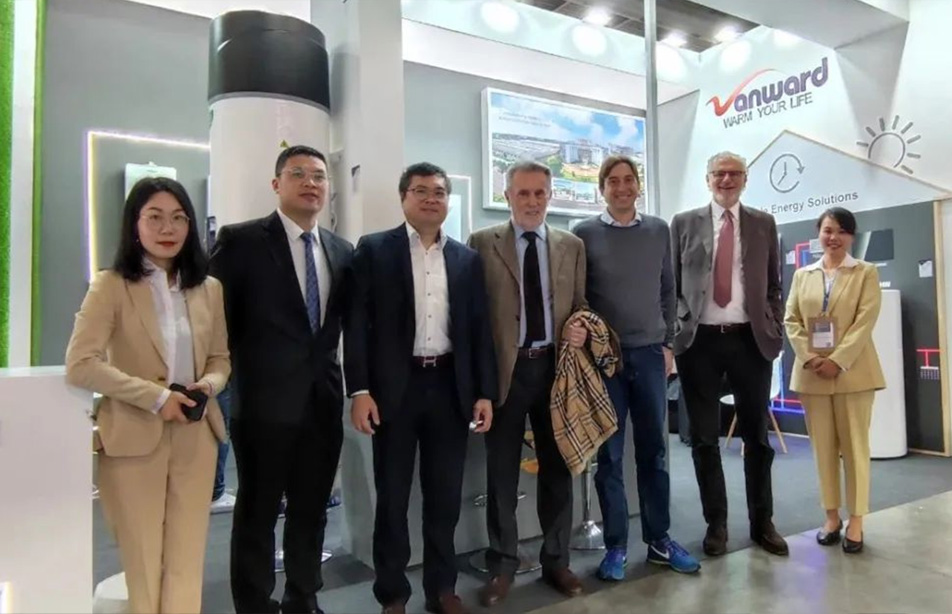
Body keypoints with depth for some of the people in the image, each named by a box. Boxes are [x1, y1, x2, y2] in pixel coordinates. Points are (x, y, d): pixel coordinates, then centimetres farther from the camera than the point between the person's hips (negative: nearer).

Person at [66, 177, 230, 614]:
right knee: (144, 564, 11)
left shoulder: (209, 289, 6)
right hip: (133, 437, -3)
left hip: (195, 437, 3)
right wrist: (155, 396, -20)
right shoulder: (110, 286, -6)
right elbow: (80, 365, -13)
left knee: (187, 564, 10)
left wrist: (209, 384, -10)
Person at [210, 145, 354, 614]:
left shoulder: (341, 250, 9)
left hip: (323, 400, 5)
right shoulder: (240, 240, -6)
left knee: (311, 510, 16)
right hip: (264, 399, -4)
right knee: (258, 513, 10)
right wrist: (226, 379, -6)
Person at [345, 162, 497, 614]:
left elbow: (479, 329, 9)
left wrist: (485, 393, 3)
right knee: (392, 496, 8)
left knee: (446, 495, 12)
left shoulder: (467, 258, 10)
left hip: (450, 386, 3)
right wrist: (359, 390, -11)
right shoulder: (374, 249, 1)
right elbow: (357, 322, -4)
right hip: (394, 386, -2)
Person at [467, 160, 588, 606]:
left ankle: (556, 560, 30)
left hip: (555, 367, 3)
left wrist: (580, 329, -10)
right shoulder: (482, 243, 0)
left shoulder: (572, 246, 9)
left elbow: (579, 305, 13)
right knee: (502, 472, 8)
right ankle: (502, 565, 25)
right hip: (504, 369, -2)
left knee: (557, 468, 13)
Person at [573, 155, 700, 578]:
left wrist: (668, 343, 8)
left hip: (650, 353, 3)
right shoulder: (585, 234, -1)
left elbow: (668, 290, 12)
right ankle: (616, 546, 16)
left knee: (654, 450, 10)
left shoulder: (659, 231, 8)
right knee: (609, 453, 5)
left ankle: (659, 540, 24)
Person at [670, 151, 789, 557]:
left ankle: (762, 522, 26)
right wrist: (677, 326, -4)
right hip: (699, 341, -1)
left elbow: (774, 284, 12)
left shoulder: (764, 224, 10)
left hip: (751, 340, 1)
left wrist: (775, 330, 2)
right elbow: (672, 283, 6)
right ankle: (716, 523, 21)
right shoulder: (684, 223, 6)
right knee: (704, 438, 6)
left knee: (757, 435, 10)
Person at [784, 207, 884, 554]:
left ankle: (855, 520, 11)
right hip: (811, 373, 3)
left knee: (855, 446, 2)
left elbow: (865, 321, -7)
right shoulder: (803, 275, 13)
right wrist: (809, 358, -10)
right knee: (823, 447, 8)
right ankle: (831, 516, 19)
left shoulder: (866, 273, 4)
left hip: (852, 371, -2)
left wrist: (838, 361, -16)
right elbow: (791, 319, 5)